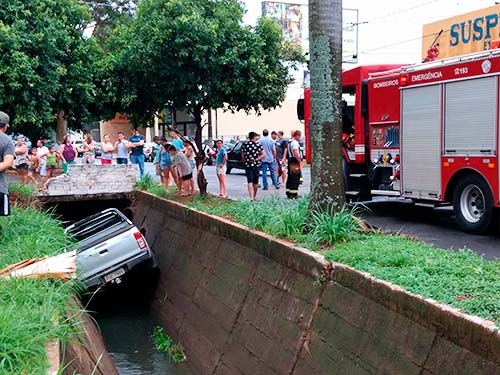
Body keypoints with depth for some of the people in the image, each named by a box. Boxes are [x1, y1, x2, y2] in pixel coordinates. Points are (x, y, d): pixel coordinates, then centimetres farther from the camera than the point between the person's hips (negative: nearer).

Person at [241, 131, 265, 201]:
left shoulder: (244, 145, -3)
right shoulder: (258, 144, -2)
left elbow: (242, 156, -2)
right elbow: (263, 154, -10)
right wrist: (256, 159, -8)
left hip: (248, 165, -1)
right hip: (256, 165, 1)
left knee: (250, 182, -6)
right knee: (255, 182, 16)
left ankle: (251, 198, -21)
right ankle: (255, 196, 31)